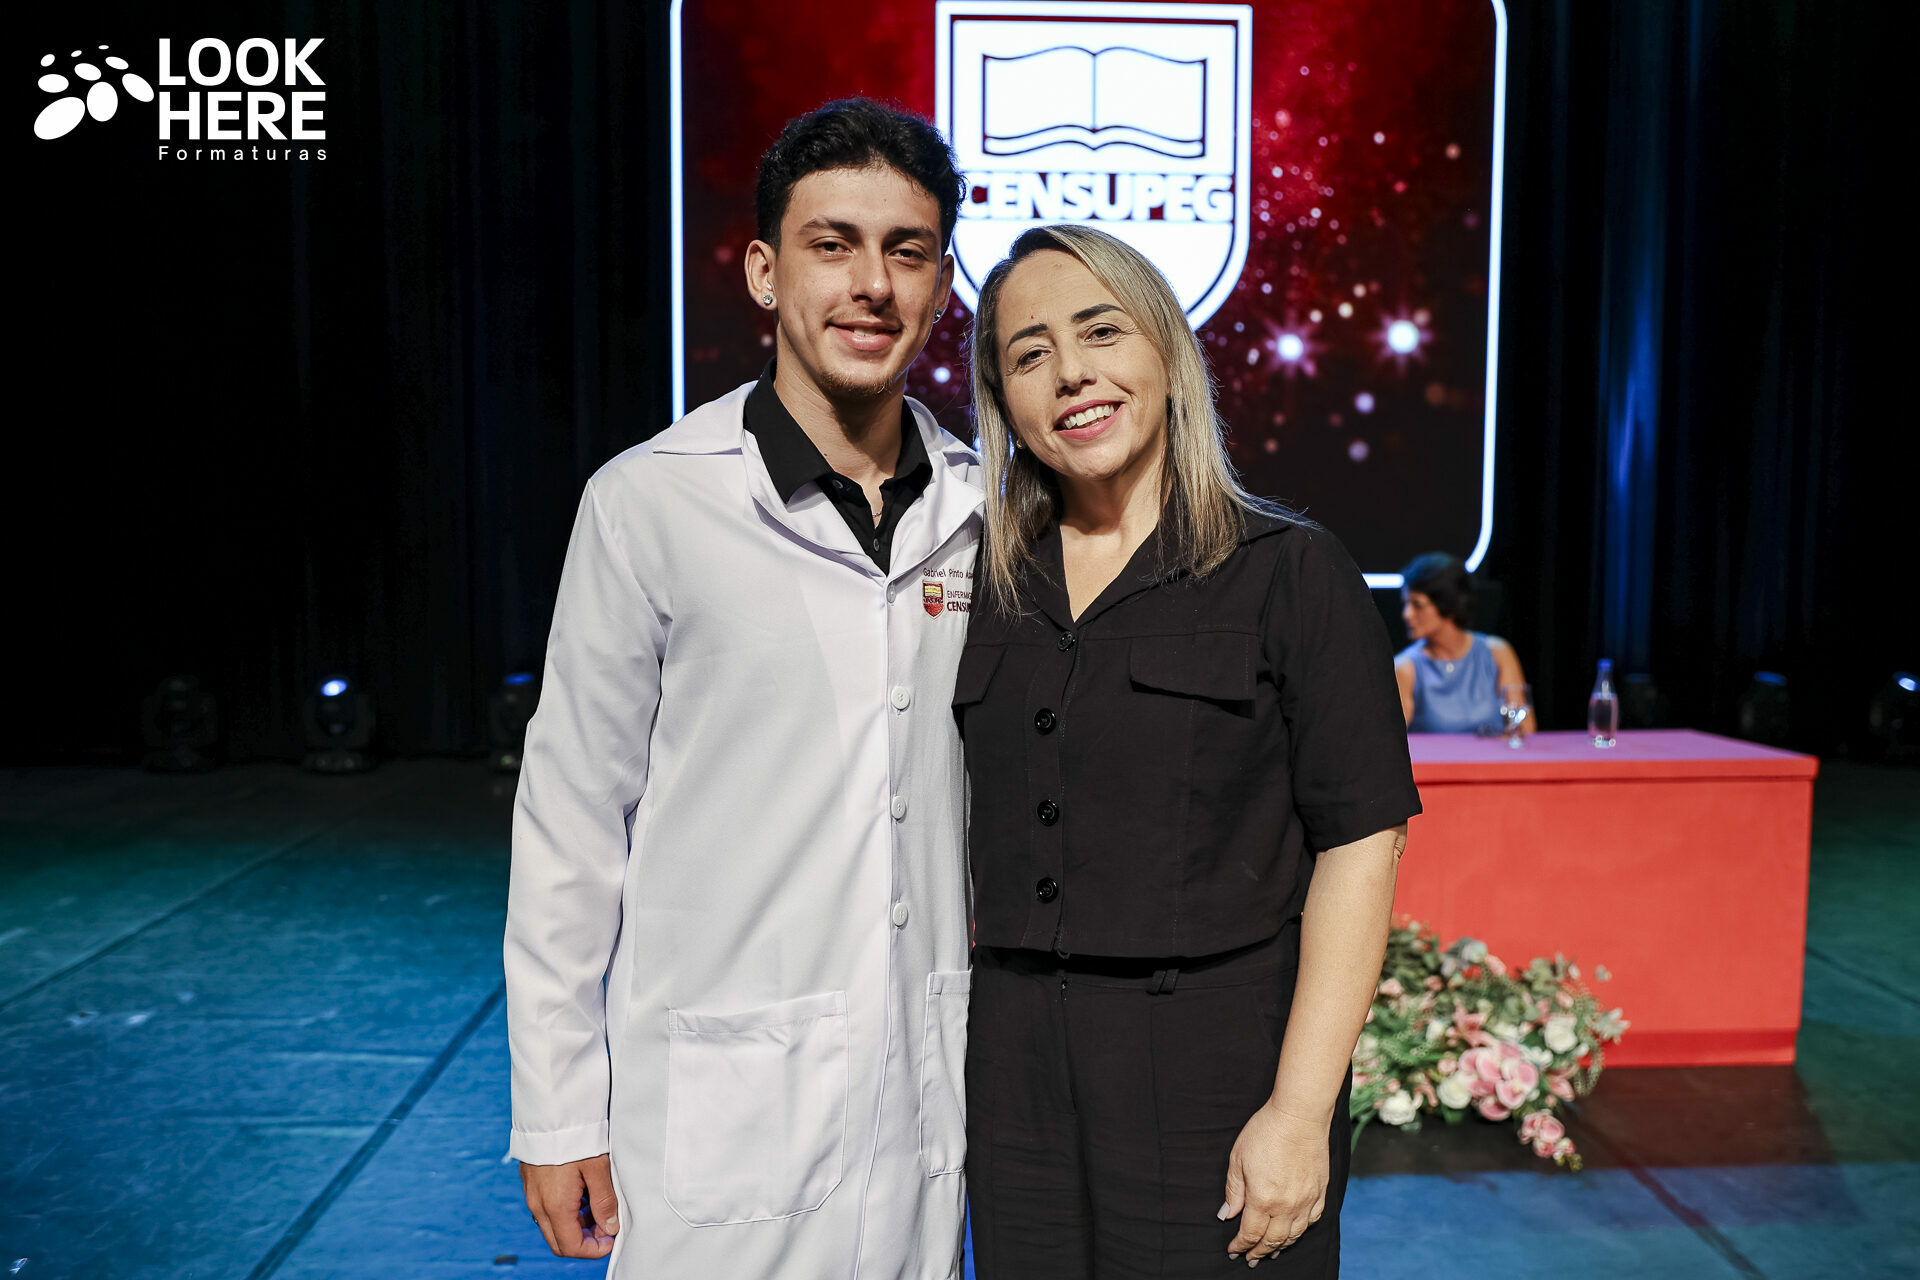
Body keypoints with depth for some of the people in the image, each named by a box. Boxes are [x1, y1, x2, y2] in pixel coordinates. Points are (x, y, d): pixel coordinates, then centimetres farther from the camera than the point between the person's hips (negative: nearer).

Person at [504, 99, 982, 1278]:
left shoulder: (976, 512, 2)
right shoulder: (653, 504, -11)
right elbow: (572, 818, -6)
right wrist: (557, 1112, -4)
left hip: (926, 1094, 4)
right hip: (719, 1111, -4)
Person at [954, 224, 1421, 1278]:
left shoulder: (1291, 572, -6)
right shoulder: (992, 588, 6)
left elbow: (1359, 845, -10)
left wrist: (1300, 1108, -15)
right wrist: (971, 1050, 8)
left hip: (1219, 1069, -3)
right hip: (1018, 1073, 4)